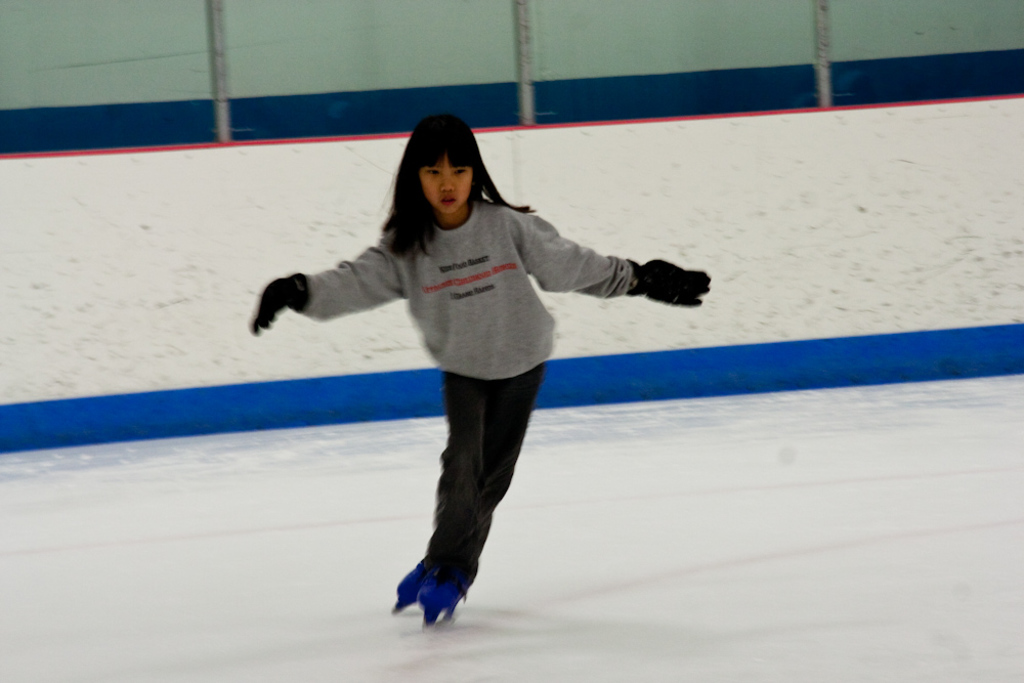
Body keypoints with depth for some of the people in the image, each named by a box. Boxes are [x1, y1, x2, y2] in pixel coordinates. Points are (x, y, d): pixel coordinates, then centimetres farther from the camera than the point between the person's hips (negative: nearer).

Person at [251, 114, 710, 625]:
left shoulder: (508, 226, -19)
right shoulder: (406, 246, -17)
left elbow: (569, 265, -9)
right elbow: (357, 282, -26)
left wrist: (642, 278, -5)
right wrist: (298, 292, -44)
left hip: (519, 362, 0)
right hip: (462, 368, 0)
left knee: (492, 474, 4)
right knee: (462, 463, -16)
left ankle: (448, 572, 19)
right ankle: (444, 563, 0)